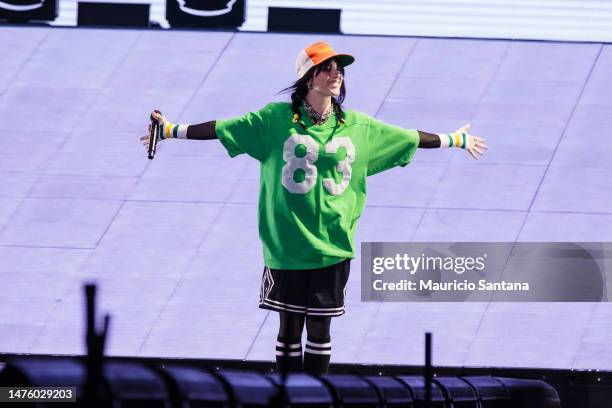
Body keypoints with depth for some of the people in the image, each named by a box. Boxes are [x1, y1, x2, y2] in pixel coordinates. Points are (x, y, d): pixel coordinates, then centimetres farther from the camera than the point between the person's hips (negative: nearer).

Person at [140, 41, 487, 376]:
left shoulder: (358, 127, 5)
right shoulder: (276, 119, -3)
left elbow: (410, 139, 15)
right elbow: (221, 129, -5)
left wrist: (456, 140, 20)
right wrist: (171, 130, -10)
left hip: (332, 248, 2)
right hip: (286, 245, -2)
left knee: (320, 328, 6)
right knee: (290, 326, 4)